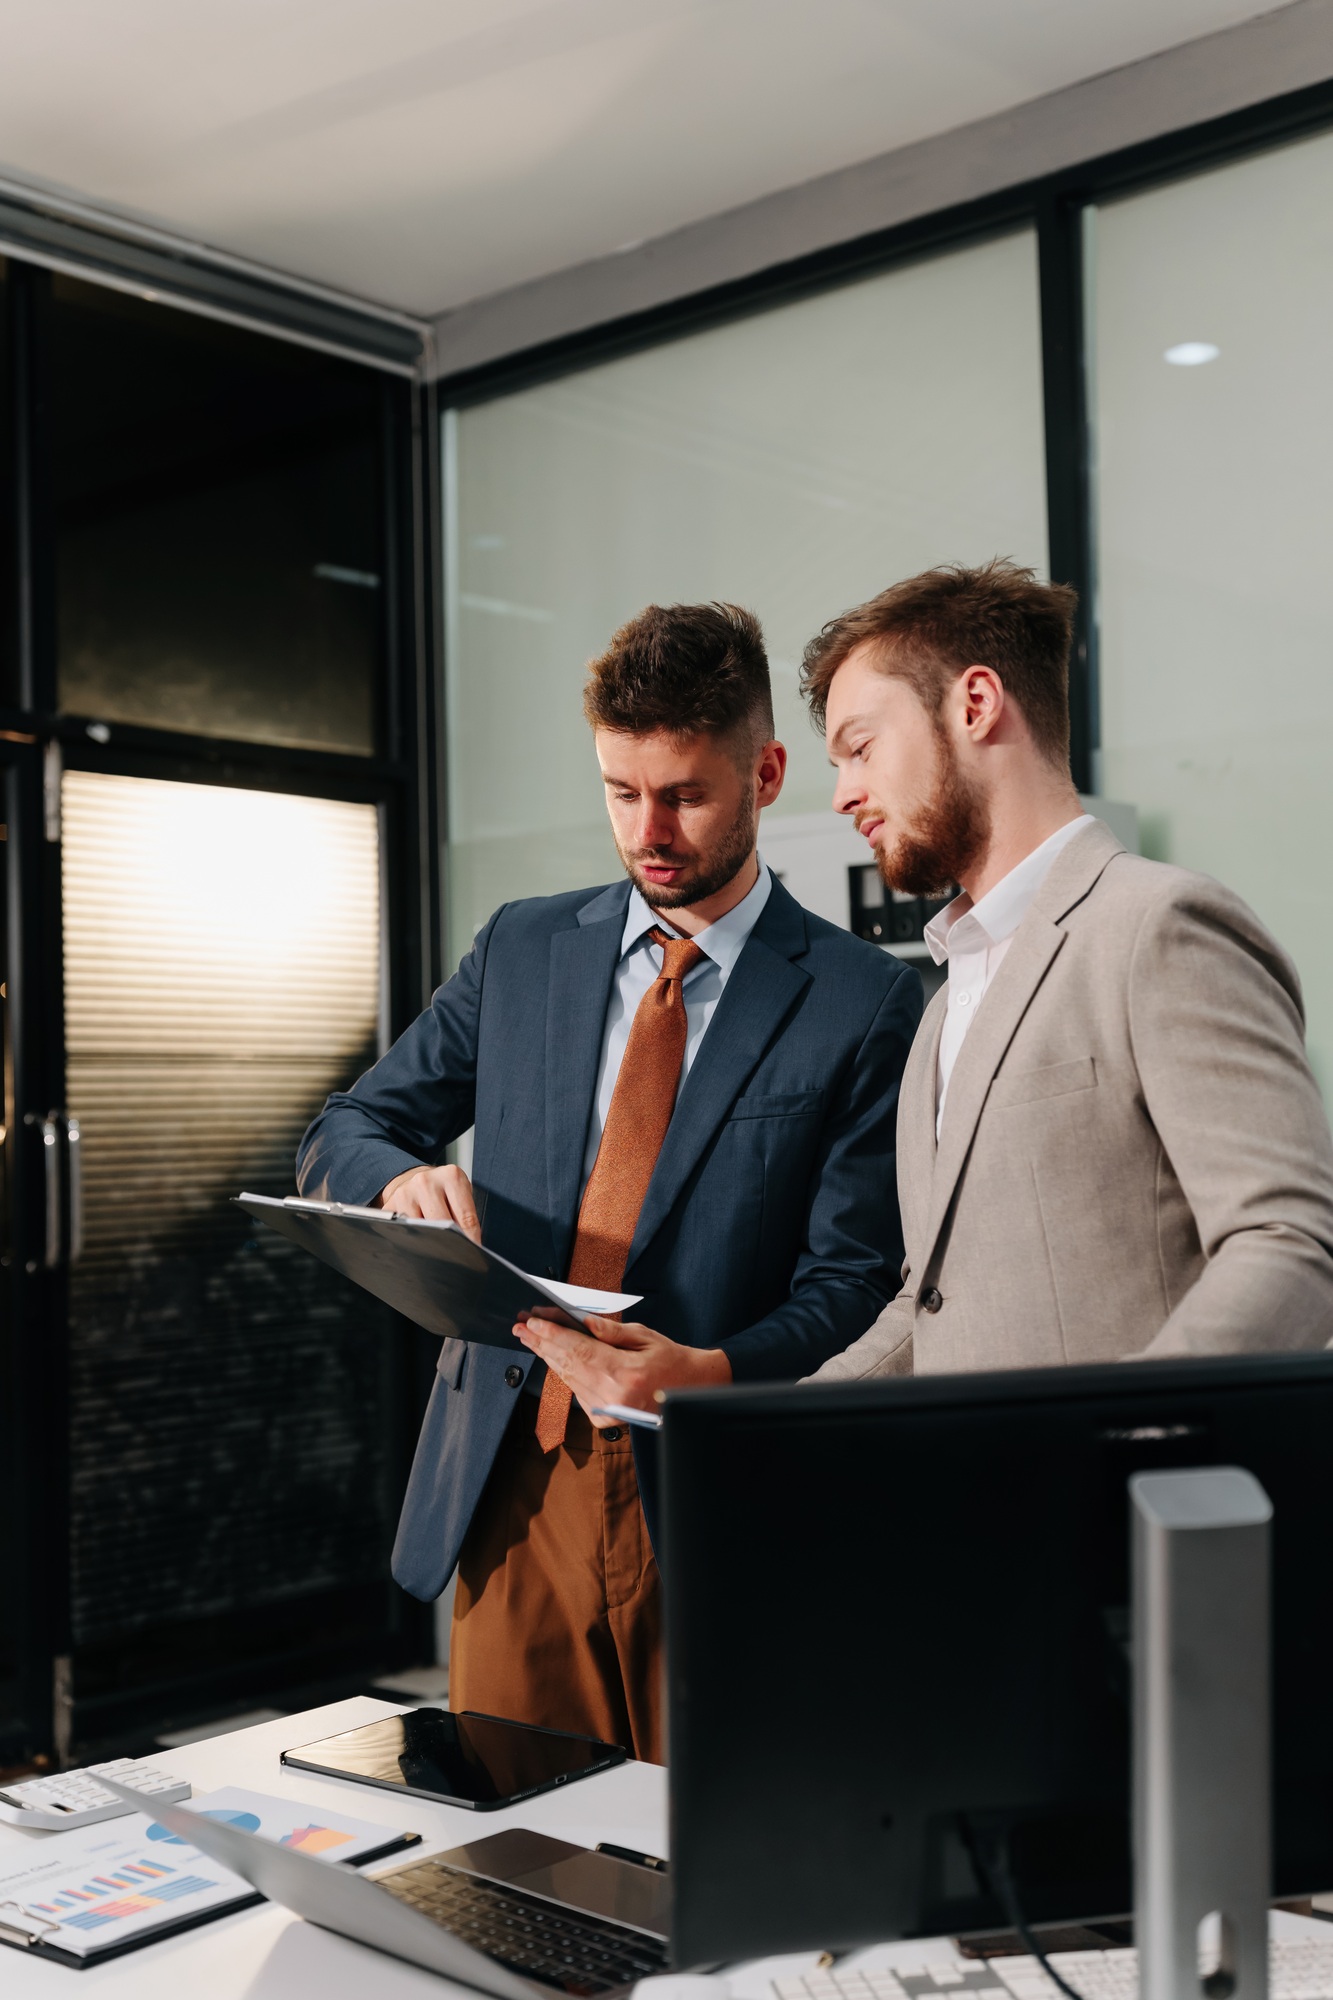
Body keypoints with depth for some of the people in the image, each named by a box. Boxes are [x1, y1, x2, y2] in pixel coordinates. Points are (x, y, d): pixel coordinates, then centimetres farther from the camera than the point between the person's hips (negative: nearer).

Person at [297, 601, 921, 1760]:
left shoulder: (865, 1003, -4)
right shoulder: (521, 951, 8)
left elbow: (856, 1282, -6)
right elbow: (336, 1141, 11)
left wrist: (714, 1374, -24)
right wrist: (402, 1177, -12)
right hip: (514, 1492, 3)